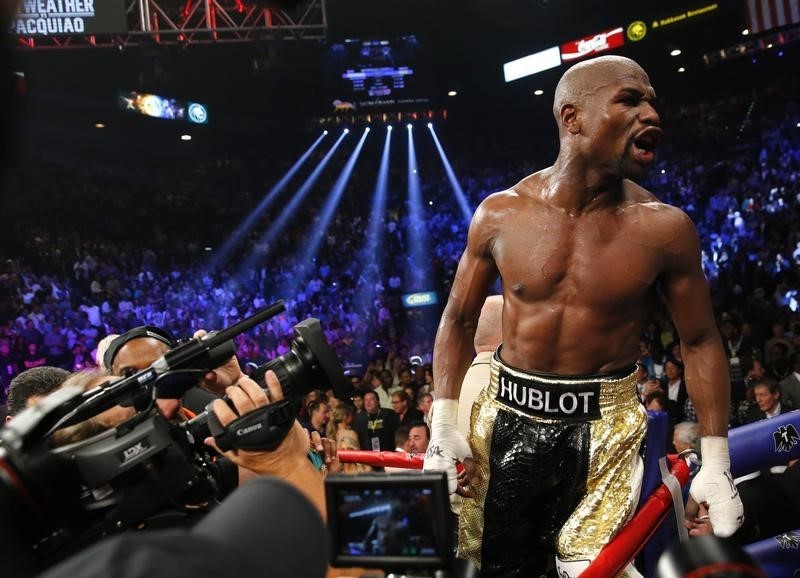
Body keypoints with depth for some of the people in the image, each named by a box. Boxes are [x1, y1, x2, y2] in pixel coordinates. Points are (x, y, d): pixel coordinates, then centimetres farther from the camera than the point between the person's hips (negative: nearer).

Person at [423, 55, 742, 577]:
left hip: (605, 426, -1)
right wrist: (443, 425, -3)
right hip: (507, 418, 2)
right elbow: (458, 321, 4)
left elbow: (700, 342, -1)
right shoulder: (501, 215, -8)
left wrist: (716, 463, -3)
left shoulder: (663, 228, -11)